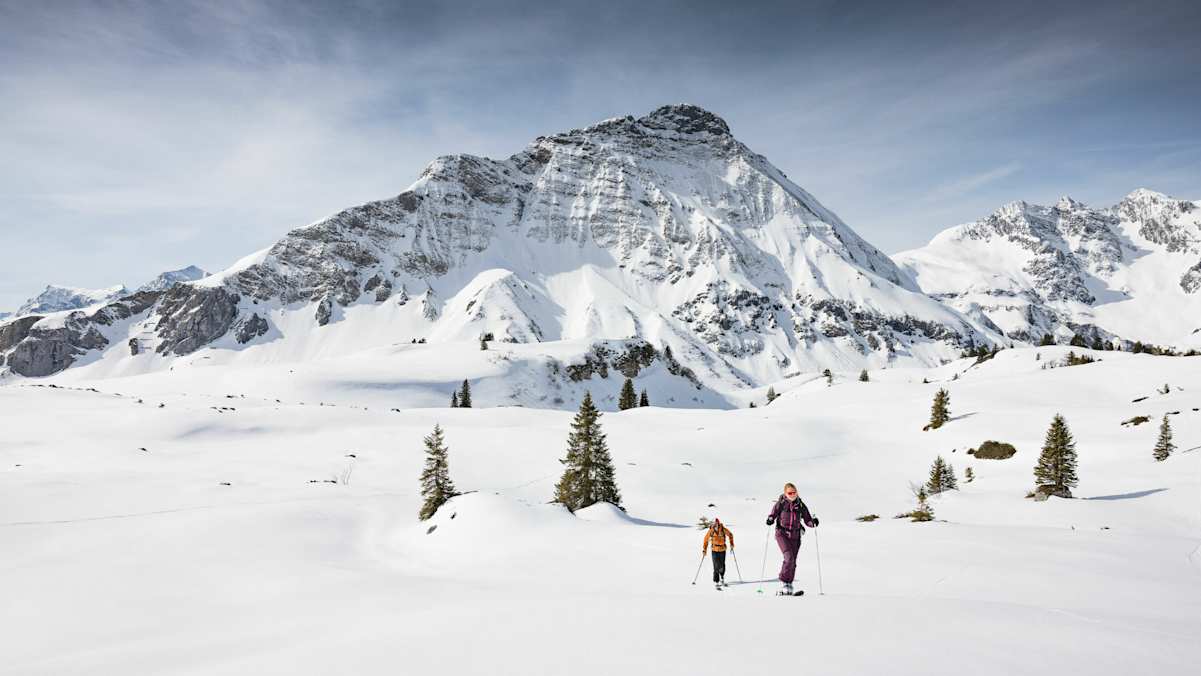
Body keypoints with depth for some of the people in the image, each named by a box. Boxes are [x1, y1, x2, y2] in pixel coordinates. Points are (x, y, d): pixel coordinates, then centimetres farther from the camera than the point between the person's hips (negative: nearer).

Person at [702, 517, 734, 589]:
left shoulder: (723, 529, -12)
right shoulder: (710, 531, -12)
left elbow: (730, 534, 7)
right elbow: (706, 540, 0)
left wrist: (731, 544, 5)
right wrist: (704, 549, 1)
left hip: (722, 549, 1)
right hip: (715, 550, -1)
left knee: (722, 566, 10)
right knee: (716, 567, -10)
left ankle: (722, 579, 36)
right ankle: (716, 582, -2)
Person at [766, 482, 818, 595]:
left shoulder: (801, 505, 5)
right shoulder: (781, 503, -2)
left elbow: (807, 520, 7)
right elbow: (773, 515, 2)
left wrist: (813, 522, -14)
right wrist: (770, 520, -20)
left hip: (795, 536, 3)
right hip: (782, 534, -3)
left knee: (793, 562, 5)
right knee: (789, 557, -19)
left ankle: (789, 585, 21)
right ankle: (785, 582, -4)